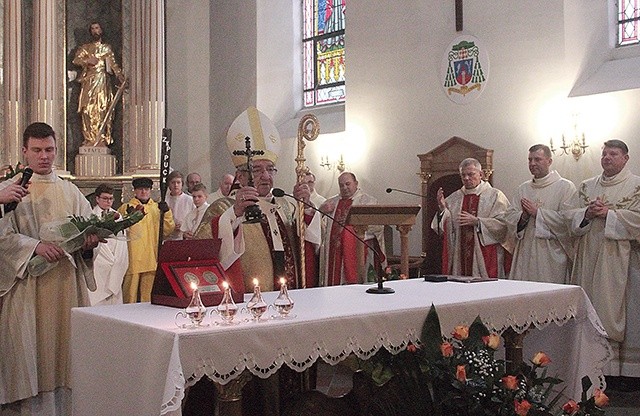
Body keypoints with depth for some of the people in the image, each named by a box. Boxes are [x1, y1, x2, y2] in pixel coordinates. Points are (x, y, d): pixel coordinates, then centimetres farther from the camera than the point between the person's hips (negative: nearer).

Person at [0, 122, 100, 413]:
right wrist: (36, 246, -22)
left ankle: (65, 405, 15)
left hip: (67, 283, 3)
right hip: (27, 283, -3)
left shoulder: (70, 191, 12)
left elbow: (90, 229, 12)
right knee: (29, 347, -1)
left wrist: (90, 239, -11)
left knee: (65, 342, 6)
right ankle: (29, 407, 9)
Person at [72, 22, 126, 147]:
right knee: (89, 109, -9)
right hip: (89, 81, -1)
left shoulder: (107, 48, 19)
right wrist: (88, 60, -13)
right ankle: (90, 138, -10)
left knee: (103, 108, -6)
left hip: (103, 81, 1)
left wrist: (120, 76, -5)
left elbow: (114, 64, 10)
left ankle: (102, 138, -7)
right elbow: (76, 60, 4)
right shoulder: (85, 48, 16)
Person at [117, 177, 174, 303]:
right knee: (130, 296, -2)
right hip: (132, 260, -3)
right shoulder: (125, 208, 6)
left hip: (152, 259, 3)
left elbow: (167, 231, 7)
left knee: (149, 296, 8)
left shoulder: (158, 208, 15)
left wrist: (166, 213, -6)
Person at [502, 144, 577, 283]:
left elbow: (567, 219, -14)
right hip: (525, 254, 5)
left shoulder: (565, 187, -1)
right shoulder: (523, 188, 15)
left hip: (552, 256, -5)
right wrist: (523, 216, -12)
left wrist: (537, 212, -13)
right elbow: (509, 216, 8)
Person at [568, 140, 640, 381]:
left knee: (618, 309, -3)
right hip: (590, 257, 4)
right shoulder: (586, 187, 16)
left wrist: (608, 213, -14)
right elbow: (573, 219, 10)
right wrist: (588, 213, -9)